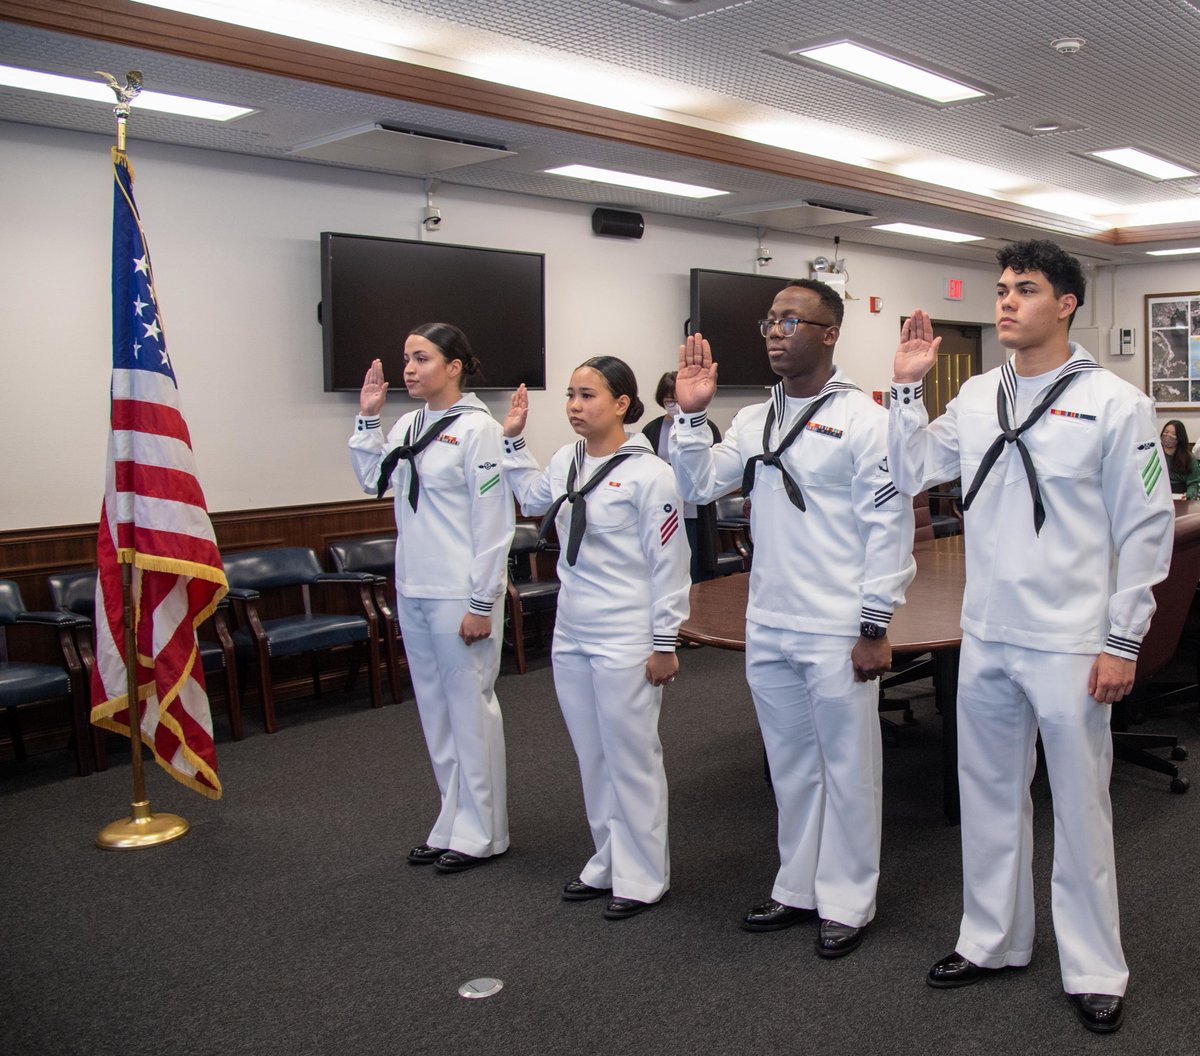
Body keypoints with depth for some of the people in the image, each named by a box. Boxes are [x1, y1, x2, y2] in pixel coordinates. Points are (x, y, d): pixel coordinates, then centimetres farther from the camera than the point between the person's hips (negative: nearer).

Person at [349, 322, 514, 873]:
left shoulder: (476, 429, -12)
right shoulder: (409, 425, 10)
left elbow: (493, 522, -15)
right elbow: (373, 479, 16)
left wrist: (481, 603, -16)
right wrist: (368, 419, 8)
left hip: (458, 594, -8)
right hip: (413, 589, 8)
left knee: (470, 706, 3)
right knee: (434, 707, 15)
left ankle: (481, 832, 17)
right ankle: (452, 824, 28)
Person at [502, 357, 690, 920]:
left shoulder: (648, 473, -14)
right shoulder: (566, 460, 7)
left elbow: (668, 563, -13)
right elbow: (531, 498, 28)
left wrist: (664, 642, -12)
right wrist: (513, 441, 19)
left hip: (625, 642, -8)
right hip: (571, 636, 8)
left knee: (631, 757, 4)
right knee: (592, 756, 17)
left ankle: (643, 877, 18)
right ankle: (608, 864, 33)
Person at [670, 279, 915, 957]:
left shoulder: (862, 417, -9)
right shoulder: (755, 420, 11)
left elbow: (888, 525, -12)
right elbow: (700, 486, 10)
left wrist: (875, 626, -14)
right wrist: (691, 415, -2)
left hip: (839, 633, -6)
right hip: (769, 628, 7)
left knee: (848, 770, 7)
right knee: (791, 767, 18)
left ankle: (848, 902, 22)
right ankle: (798, 889, 33)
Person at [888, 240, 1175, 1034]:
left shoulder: (1114, 403, -7)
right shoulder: (977, 398, 7)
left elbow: (1147, 528, -7)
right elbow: (912, 474, 11)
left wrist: (1123, 642, -10)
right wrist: (909, 386, 2)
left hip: (1071, 647, -5)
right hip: (986, 640, 5)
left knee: (1080, 809, 7)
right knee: (990, 797, 16)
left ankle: (1095, 970, 24)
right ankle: (992, 942, 33)